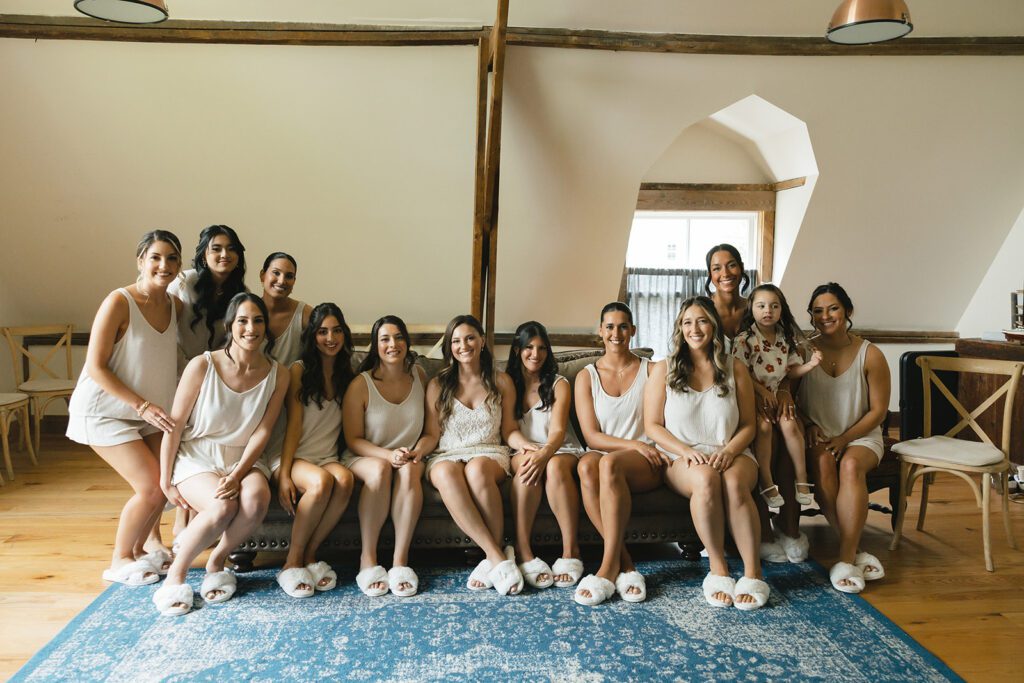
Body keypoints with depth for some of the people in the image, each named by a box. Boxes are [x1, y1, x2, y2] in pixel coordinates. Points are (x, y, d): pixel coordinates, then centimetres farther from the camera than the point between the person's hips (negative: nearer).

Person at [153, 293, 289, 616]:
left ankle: (216, 562, -3)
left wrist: (237, 475, -17)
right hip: (196, 458, -2)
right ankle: (175, 574, -5)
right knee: (222, 507, -32)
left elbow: (261, 432, -4)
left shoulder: (277, 375, -2)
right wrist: (166, 481, -4)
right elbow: (175, 425, -6)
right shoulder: (202, 366, -11)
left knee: (257, 497, -31)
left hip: (242, 459, 3)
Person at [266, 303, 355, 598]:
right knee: (321, 480, -36)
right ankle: (292, 562, -17)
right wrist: (283, 474, -15)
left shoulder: (347, 375, 14)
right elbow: (293, 424, -7)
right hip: (289, 455, -3)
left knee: (344, 478, -32)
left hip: (326, 457, 3)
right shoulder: (299, 370, 1)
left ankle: (309, 555, -15)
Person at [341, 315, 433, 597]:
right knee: (380, 469, -36)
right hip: (364, 457, -2)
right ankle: (367, 559, -24)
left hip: (408, 458, 2)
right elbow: (353, 440, -8)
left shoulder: (419, 376, 3)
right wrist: (388, 454, -24)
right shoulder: (360, 385, -8)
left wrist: (418, 451, -17)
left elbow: (432, 432, 5)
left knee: (410, 470, -33)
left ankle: (400, 560, -29)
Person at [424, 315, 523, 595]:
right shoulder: (438, 385, 12)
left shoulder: (501, 381, 12)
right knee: (446, 473, -39)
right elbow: (431, 434, 9)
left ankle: (493, 558, -31)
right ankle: (498, 557, -39)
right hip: (447, 455, 0)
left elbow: (509, 430, 11)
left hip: (489, 454, 0)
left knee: (476, 469, -39)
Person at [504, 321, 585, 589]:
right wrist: (527, 447, -24)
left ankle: (570, 551, -34)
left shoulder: (558, 384, 7)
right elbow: (508, 431, -1)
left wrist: (545, 454, -31)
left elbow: (558, 430, -8)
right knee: (527, 463, -37)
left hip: (560, 450, 0)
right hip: (522, 451, 0)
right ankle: (523, 551, -37)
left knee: (554, 466, -37)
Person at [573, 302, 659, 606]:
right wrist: (635, 444, -13)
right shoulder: (586, 377, 9)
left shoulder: (651, 370, 10)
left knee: (610, 462, -37)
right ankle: (625, 563, -32)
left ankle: (609, 566, -34)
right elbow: (591, 436, 1)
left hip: (646, 464, -1)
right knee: (586, 465, -36)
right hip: (601, 454, 1)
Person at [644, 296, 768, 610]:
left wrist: (728, 451, -11)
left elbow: (748, 425, 9)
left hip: (731, 455, 1)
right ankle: (718, 569, -25)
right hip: (682, 458, -1)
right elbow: (652, 426, 3)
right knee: (705, 478, -36)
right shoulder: (664, 369, 8)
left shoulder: (734, 369, 11)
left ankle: (753, 573, -26)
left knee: (733, 482, -35)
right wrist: (686, 452, -13)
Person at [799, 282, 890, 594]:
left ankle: (845, 559, -29)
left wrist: (844, 439, -14)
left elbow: (878, 410, -3)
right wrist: (809, 425, -14)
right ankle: (855, 551, -25)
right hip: (817, 437, 1)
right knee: (822, 462, -34)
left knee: (851, 464, -34)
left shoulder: (870, 355, -4)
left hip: (861, 436, -1)